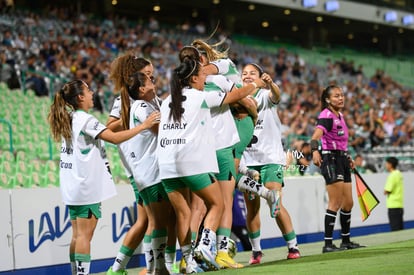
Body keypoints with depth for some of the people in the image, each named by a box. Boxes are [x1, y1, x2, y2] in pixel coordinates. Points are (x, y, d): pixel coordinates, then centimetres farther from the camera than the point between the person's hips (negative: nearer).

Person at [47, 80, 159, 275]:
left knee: (77, 235, 10)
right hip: (87, 187, -9)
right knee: (85, 235, -9)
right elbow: (114, 138, -19)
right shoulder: (85, 120, -13)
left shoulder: (68, 119, 13)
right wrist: (143, 126, -14)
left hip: (72, 187, 9)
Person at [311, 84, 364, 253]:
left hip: (342, 159, 9)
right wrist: (315, 151, -49)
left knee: (348, 203, 15)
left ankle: (346, 240, 27)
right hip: (330, 159, -9)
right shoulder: (326, 115, -14)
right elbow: (316, 135, -31)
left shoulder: (340, 115, 15)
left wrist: (348, 158, 30)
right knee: (335, 203, -11)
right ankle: (328, 244, -9)